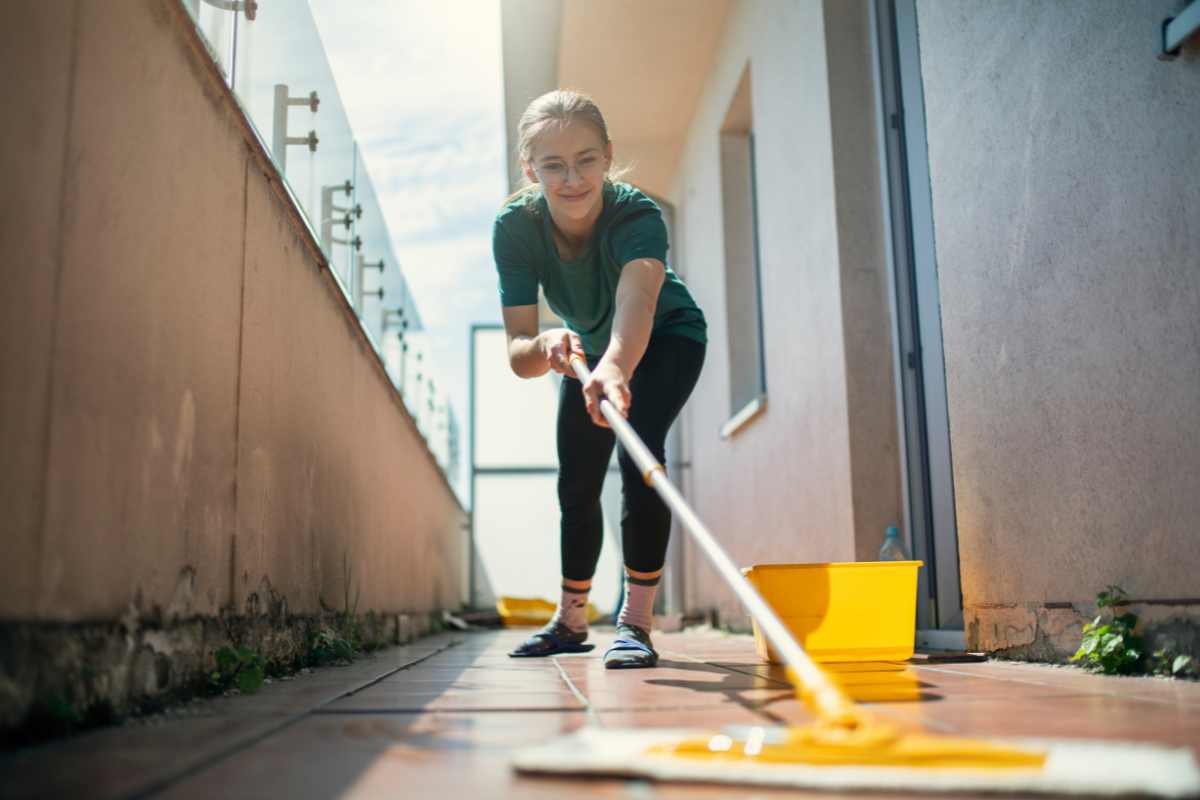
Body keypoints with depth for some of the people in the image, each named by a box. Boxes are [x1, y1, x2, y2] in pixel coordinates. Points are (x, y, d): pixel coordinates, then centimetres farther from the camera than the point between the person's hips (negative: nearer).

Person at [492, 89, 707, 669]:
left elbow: (636, 303, -60)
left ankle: (636, 620, -17)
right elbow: (517, 352, -34)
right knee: (576, 485, 8)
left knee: (639, 450, -27)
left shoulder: (638, 216, -39)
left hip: (667, 338, -4)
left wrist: (616, 367, -81)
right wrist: (547, 348, -57)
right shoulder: (514, 227, -29)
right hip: (587, 346, 4)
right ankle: (570, 620, 28)